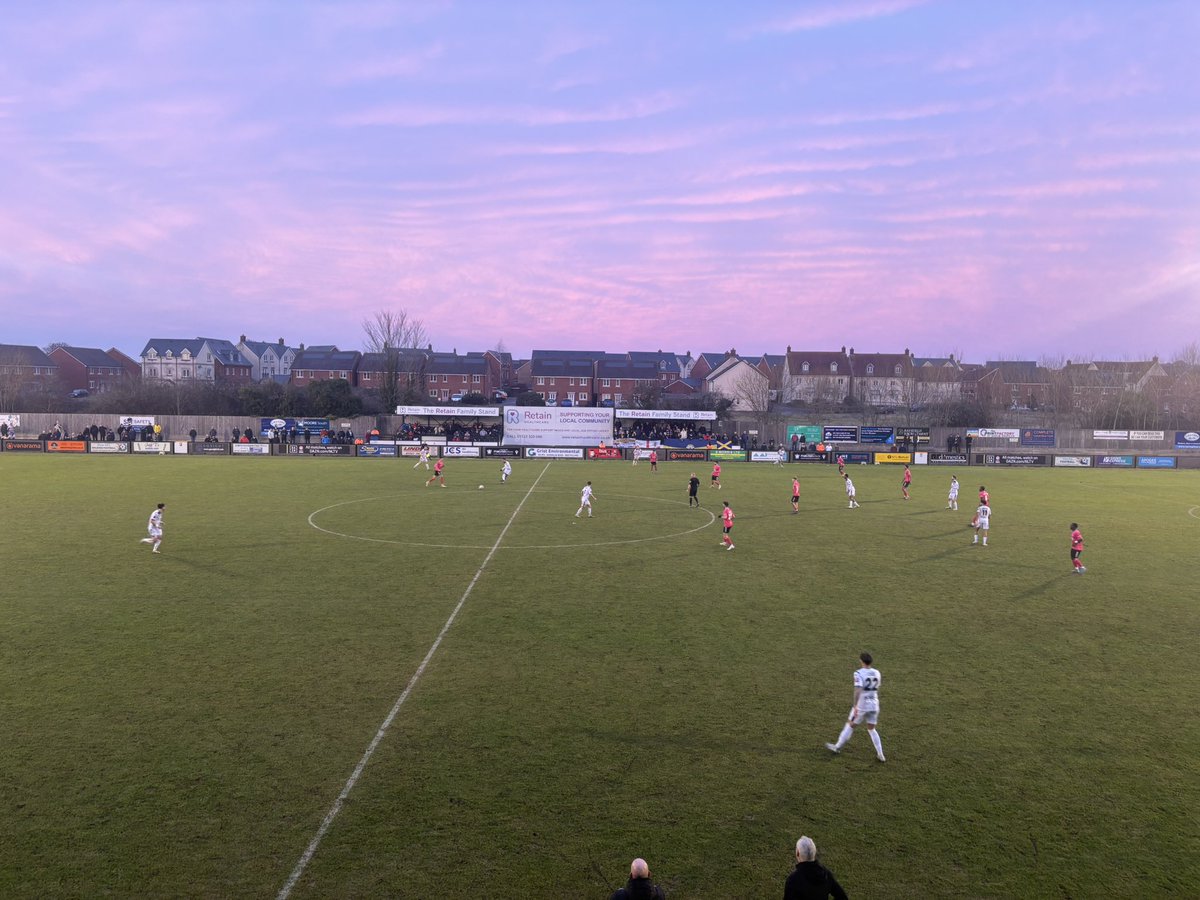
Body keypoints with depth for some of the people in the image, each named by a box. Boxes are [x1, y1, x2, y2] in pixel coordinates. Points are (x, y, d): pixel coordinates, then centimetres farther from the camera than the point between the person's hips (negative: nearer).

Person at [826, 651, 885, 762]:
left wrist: (855, 706, -24)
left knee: (850, 725, 12)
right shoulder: (877, 673, 2)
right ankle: (880, 755, 14)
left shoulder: (859, 673, -17)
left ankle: (837, 747, 23)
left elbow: (858, 691, -26)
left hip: (861, 706, -5)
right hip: (874, 705, 5)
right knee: (871, 729, 18)